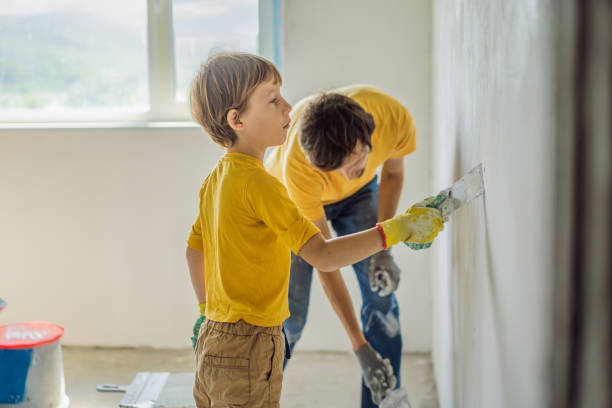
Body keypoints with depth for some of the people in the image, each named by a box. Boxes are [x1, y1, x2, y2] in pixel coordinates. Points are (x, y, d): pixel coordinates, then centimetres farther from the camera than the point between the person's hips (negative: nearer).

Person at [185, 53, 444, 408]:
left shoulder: (216, 179, 8)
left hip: (212, 341, 10)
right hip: (249, 349, -9)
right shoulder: (259, 185, -21)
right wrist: (396, 229, -22)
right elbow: (323, 255, -27)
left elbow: (194, 250, 19)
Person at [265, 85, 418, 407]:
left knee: (381, 296, -8)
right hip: (294, 199, -3)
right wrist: (358, 344, -34)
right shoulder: (297, 165, -43)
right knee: (289, 313, -6)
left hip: (358, 194, 3)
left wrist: (382, 248, -18)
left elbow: (392, 173, -9)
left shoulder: (395, 119, -35)